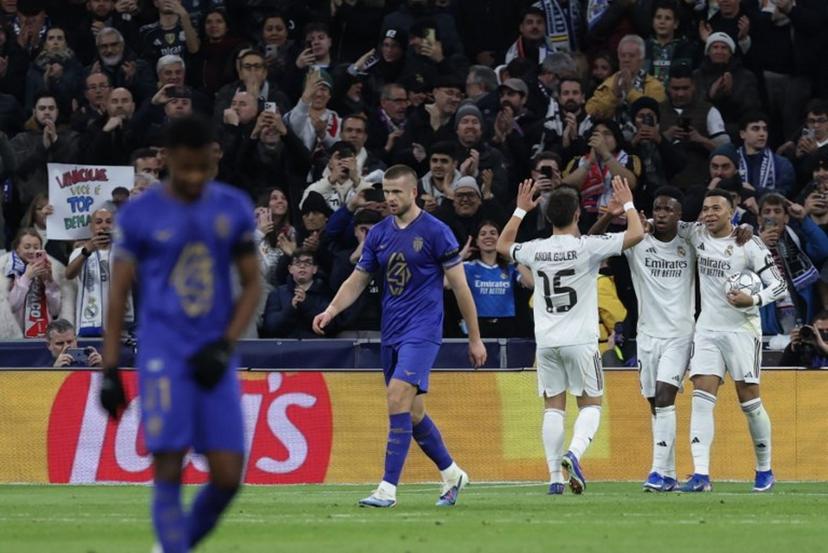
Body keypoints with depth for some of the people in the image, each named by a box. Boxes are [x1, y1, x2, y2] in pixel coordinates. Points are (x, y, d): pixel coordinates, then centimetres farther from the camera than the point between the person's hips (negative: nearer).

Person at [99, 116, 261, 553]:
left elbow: (252, 284, 9)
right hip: (163, 355, -3)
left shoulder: (233, 208, 5)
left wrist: (226, 345, -6)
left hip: (213, 358, 3)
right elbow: (118, 293, 3)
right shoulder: (139, 215, -2)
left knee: (228, 476, -2)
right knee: (169, 471, -11)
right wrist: (109, 370, 0)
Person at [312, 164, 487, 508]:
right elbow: (357, 280, 13)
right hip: (391, 333, 7)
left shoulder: (435, 232, -7)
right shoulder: (378, 234, 9)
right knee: (412, 412, 10)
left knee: (398, 397, -20)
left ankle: (388, 489, -21)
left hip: (423, 330, -7)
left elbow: (460, 286, -4)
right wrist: (331, 311, -5)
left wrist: (475, 338, -2)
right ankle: (451, 474, 30)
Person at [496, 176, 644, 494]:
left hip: (546, 342, 3)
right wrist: (628, 204, 5)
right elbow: (635, 234, -10)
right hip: (580, 341, -3)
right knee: (590, 404, 6)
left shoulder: (535, 250, 3)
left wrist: (521, 210, 32)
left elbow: (503, 245, 25)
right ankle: (574, 454, -20)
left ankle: (555, 476, 0)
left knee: (553, 406, 7)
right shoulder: (587, 247, -9)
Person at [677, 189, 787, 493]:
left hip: (742, 329, -4)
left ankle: (765, 470, 18)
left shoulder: (748, 244, -10)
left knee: (750, 401, 1)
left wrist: (753, 300, -26)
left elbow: (779, 285, -9)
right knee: (702, 399, -10)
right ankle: (701, 474, -17)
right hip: (707, 329, 4)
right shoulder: (697, 234, 4)